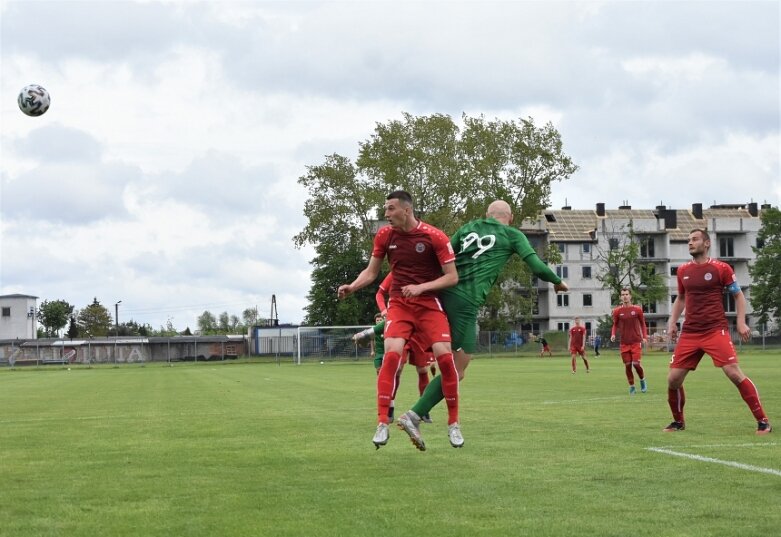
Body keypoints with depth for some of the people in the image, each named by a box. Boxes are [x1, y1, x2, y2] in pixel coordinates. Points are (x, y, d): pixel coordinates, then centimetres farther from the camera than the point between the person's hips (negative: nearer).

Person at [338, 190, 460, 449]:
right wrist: (352, 287, -7)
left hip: (429, 303, -2)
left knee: (444, 355, -15)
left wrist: (420, 287, -19)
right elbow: (371, 271, 12)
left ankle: (453, 423, 2)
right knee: (391, 354, -20)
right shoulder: (385, 235, 1)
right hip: (399, 304, 2)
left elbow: (452, 277, -8)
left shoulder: (435, 237, -10)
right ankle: (382, 423, -16)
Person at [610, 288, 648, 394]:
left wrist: (644, 337, -3)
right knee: (627, 365, 2)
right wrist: (613, 334, -9)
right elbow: (615, 325, 10)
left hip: (636, 341, -2)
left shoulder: (637, 309, 0)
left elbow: (642, 324, 8)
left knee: (636, 363, -12)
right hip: (624, 343, 2)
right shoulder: (617, 311, 2)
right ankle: (632, 387, 16)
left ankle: (642, 380, 16)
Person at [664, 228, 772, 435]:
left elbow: (738, 295, 5)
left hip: (716, 330, -5)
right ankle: (678, 421, 21)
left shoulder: (721, 268, -3)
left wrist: (741, 322, -6)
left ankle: (763, 421, -9)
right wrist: (672, 322, 13)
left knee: (734, 373, -17)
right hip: (689, 333, 5)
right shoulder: (683, 270, 11)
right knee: (673, 379, -1)